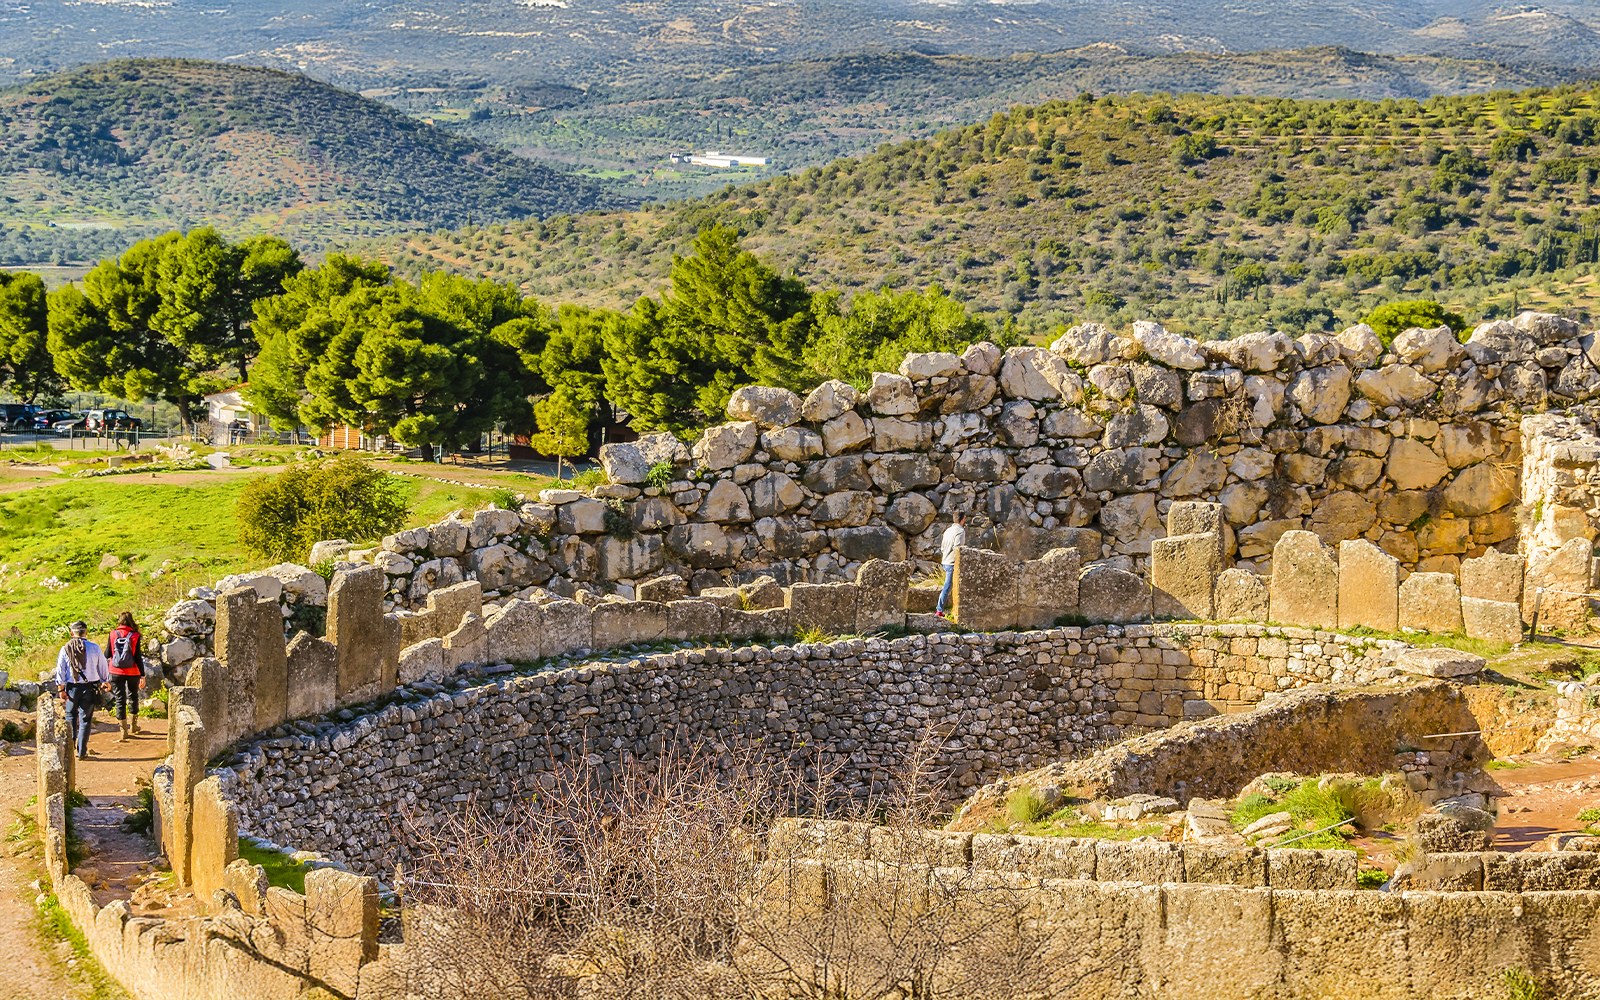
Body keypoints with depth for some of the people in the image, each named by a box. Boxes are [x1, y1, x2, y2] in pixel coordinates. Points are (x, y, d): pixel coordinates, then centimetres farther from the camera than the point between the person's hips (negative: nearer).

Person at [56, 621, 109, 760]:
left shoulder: (65, 649, -4)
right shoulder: (94, 649, -5)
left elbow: (60, 670, -2)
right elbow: (103, 669, 5)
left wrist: (61, 689, 5)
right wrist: (105, 682, 22)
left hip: (72, 687, 1)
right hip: (90, 688, 0)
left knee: (71, 716, 19)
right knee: (85, 720, 4)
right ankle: (82, 752, 3)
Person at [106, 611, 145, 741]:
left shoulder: (112, 635, -6)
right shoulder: (135, 636, -9)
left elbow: (107, 655, 0)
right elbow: (138, 657, -10)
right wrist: (142, 675, -7)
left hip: (116, 672, 0)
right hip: (132, 672, 0)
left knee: (119, 699, 6)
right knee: (133, 696, 21)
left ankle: (123, 731, 4)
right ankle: (134, 725, 30)